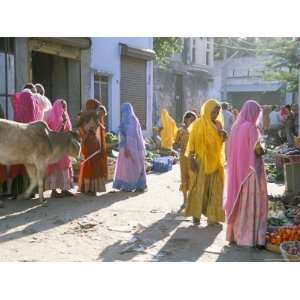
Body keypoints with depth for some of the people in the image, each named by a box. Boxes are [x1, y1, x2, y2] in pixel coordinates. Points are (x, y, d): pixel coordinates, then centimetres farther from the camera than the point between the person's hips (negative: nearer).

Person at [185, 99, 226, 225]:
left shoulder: (218, 124, 9)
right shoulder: (198, 124, -7)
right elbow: (192, 142, -8)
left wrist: (223, 136, -5)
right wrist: (191, 159, -14)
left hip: (216, 161, 5)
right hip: (202, 161, -5)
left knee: (215, 189, 6)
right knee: (199, 188, 2)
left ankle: (212, 215, 14)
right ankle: (196, 214, 11)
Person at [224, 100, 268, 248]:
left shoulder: (236, 126, 7)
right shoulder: (251, 127, -14)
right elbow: (258, 150, -16)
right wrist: (261, 148, 4)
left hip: (237, 169, 7)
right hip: (251, 169, -7)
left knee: (238, 200, 14)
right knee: (251, 202, 0)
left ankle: (235, 233, 21)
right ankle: (250, 236, 5)